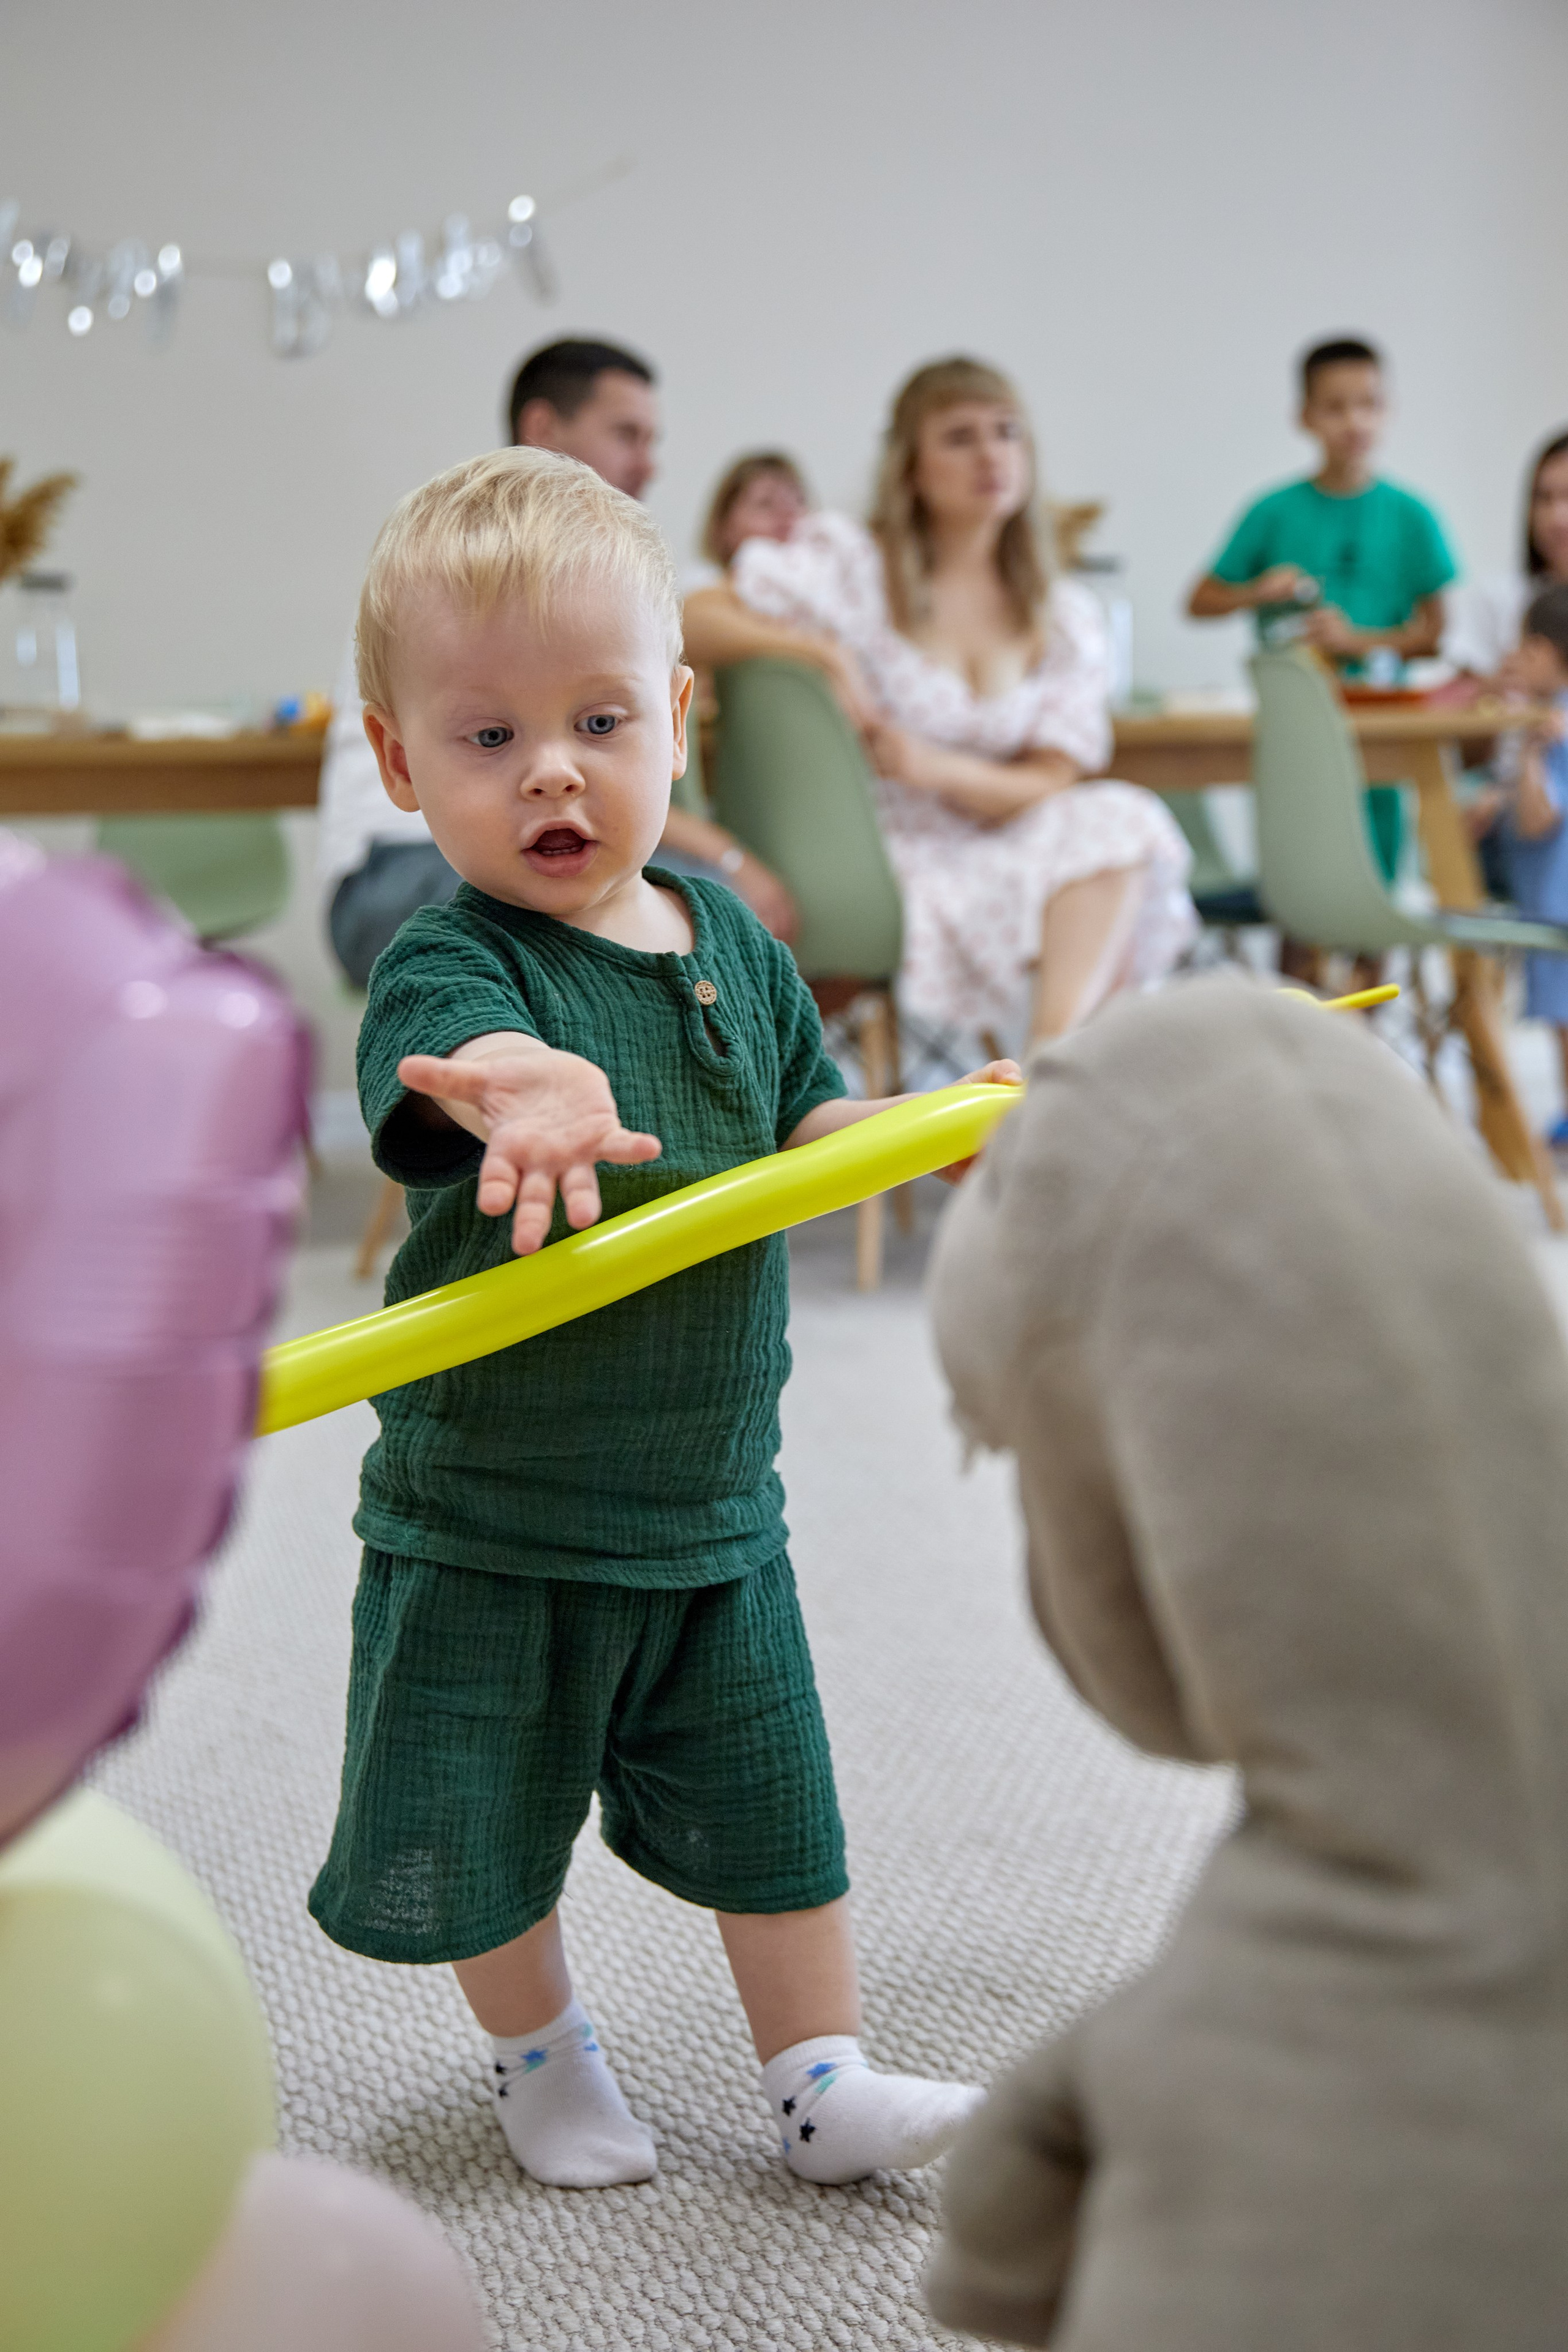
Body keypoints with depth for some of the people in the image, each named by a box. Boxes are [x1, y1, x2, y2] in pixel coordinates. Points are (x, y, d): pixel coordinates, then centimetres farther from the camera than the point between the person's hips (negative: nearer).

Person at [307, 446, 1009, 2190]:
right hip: (487, 1514, -4)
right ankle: (540, 2056, 40)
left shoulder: (730, 942, -1)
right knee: (489, 1823, 14)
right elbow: (457, 1053, -44)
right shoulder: (444, 964, -20)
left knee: (769, 1805, 15)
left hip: (709, 1498, 4)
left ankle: (820, 2079, 32)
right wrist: (531, 1094, -68)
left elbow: (810, 1130, 9)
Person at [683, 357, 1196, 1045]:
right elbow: (690, 624, -6)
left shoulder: (1066, 618, 12)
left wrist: (936, 768, -16)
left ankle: (1057, 1052, -37)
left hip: (989, 854, 4)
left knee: (1121, 820, -26)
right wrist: (812, 650, -22)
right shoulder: (848, 562, 2)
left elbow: (1052, 782, 3)